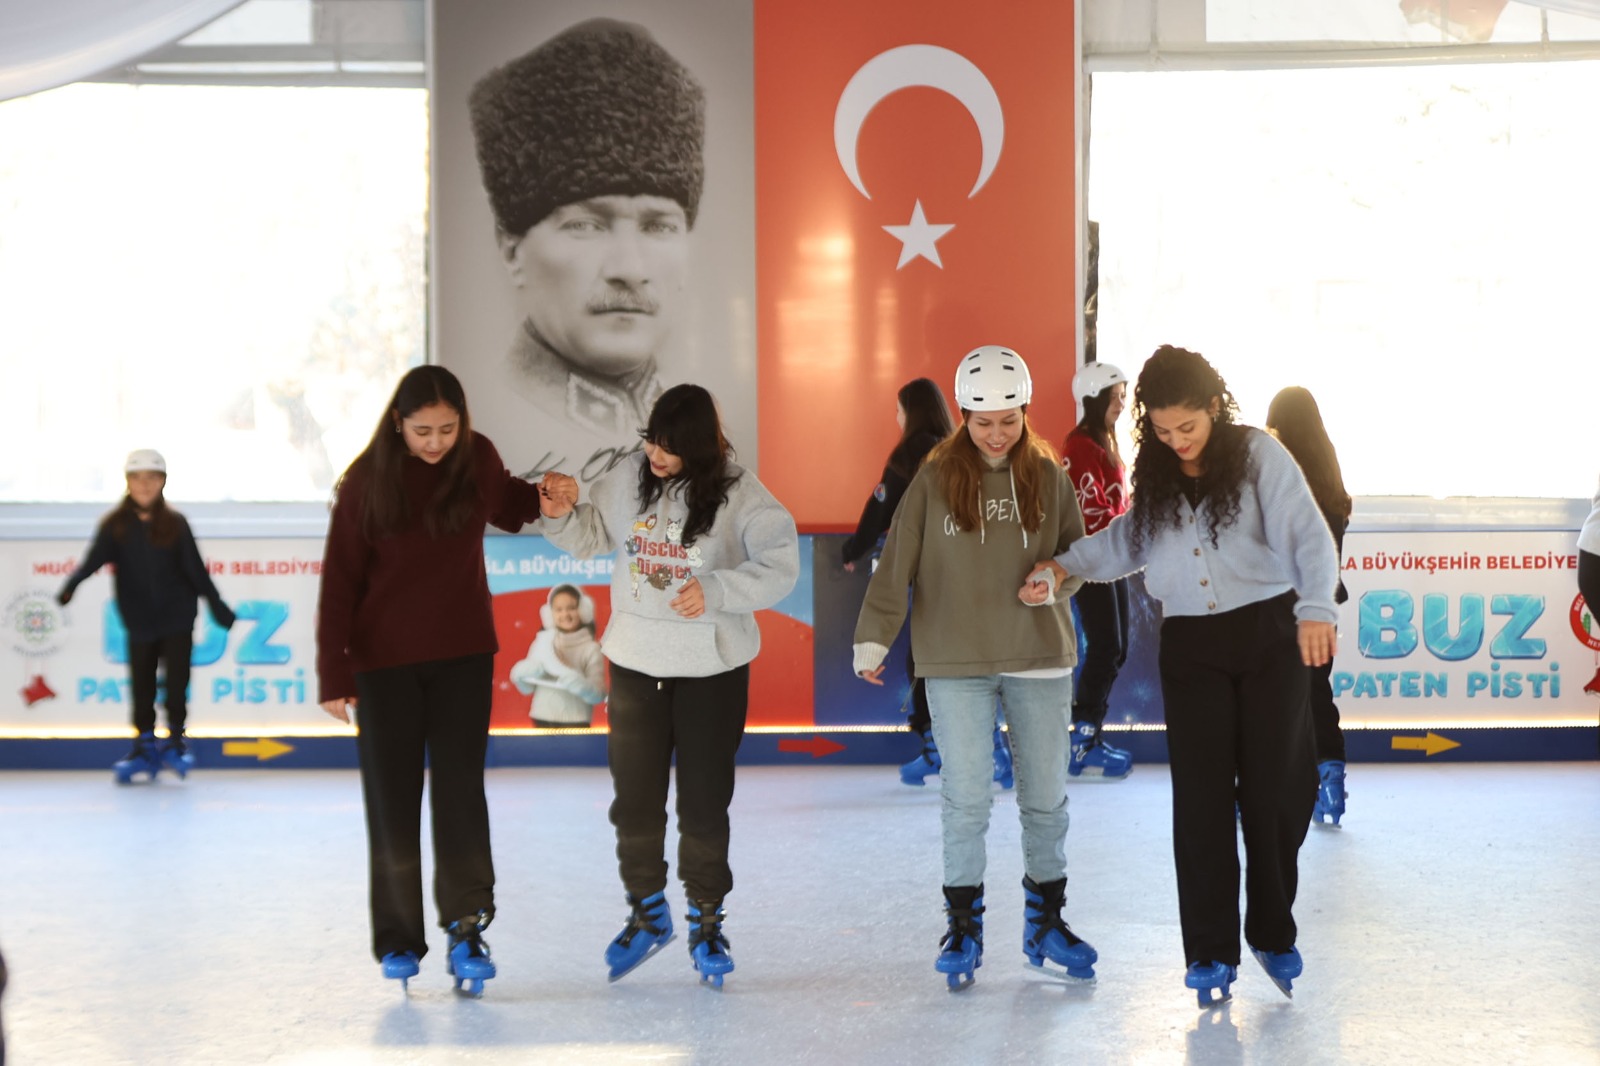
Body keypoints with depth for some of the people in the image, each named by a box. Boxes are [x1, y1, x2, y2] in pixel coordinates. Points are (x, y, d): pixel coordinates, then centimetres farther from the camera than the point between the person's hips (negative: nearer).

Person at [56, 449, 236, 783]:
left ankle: (176, 740, 16)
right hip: (139, 621, 1)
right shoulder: (114, 526, -3)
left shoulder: (175, 524, -3)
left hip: (177, 617, -1)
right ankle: (144, 747, 19)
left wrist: (216, 605, 4)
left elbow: (195, 569, 2)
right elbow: (94, 560, -13)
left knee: (176, 681, -2)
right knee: (141, 685, 6)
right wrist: (70, 586, -30)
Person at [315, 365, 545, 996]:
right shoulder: (367, 480, -10)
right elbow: (340, 581, -7)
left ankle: (466, 930, 4)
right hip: (385, 660, -1)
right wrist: (334, 673, -11)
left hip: (463, 656, 1)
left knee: (460, 790, -2)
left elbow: (508, 509, 20)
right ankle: (398, 939, 15)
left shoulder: (477, 459, -3)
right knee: (392, 798, 4)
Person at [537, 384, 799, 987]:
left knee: (704, 799, 7)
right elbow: (589, 538, 12)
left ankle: (706, 922, 24)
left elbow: (780, 568, -14)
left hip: (712, 667, -3)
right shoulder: (628, 481, -3)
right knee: (634, 795, 10)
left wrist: (715, 590, -25)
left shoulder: (740, 495, -14)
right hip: (635, 662, 3)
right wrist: (562, 513, -8)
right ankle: (646, 913, 29)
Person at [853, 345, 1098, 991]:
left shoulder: (1048, 476, 4)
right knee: (965, 800, -3)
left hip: (1040, 656, 2)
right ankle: (963, 929, 10)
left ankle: (1045, 925, 23)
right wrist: (873, 639, -6)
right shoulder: (935, 479, -2)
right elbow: (897, 566, -1)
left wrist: (1054, 582, -10)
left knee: (1045, 796, 9)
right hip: (956, 661, -2)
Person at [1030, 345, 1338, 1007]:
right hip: (1190, 647, 3)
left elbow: (1306, 536, -15)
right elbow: (1129, 540, 17)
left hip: (1269, 635, -3)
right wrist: (1065, 563, 1)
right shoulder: (1154, 475, 7)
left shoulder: (1258, 455, -7)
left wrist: (1316, 610, -30)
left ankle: (1273, 935, 22)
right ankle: (1210, 952, 6)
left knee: (1274, 789, 4)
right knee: (1201, 796, -1)